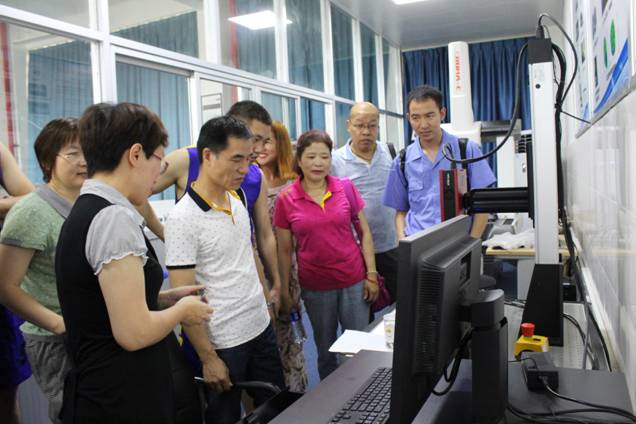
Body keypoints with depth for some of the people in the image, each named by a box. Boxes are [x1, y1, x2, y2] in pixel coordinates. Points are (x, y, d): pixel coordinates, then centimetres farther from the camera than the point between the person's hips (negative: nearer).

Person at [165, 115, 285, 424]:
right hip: (223, 343, -7)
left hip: (262, 327, 7)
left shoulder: (237, 199, 3)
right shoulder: (182, 218, -20)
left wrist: (264, 296, 14)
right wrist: (208, 358, -16)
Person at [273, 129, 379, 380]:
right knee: (325, 351, 15)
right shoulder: (286, 200, -4)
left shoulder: (346, 188, -2)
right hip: (314, 286, 0)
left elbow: (365, 233, 4)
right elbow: (285, 250, 2)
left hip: (354, 280, 0)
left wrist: (372, 275, -1)